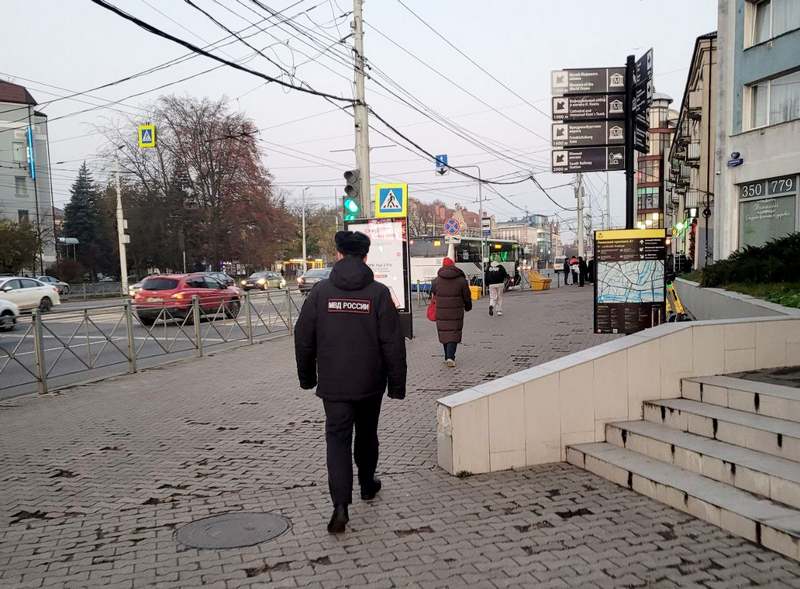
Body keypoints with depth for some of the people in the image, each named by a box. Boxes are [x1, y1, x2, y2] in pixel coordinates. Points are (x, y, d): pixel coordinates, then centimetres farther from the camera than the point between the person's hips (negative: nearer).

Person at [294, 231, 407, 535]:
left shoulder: (320, 291, -5)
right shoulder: (378, 292, -7)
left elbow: (303, 338, 0)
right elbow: (393, 343, -8)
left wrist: (306, 376, 13)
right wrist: (397, 383, 0)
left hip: (333, 384, -1)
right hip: (370, 383, 1)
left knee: (338, 439, 2)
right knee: (367, 434, 21)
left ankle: (341, 505, -11)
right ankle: (367, 484, 39)